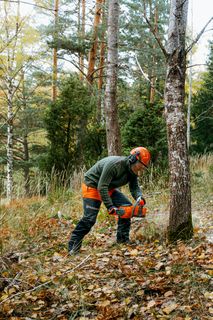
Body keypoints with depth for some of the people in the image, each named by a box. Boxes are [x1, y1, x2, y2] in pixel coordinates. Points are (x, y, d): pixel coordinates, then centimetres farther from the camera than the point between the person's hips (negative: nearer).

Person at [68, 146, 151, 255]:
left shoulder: (133, 170, -9)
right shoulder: (114, 164, -35)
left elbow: (134, 187, -5)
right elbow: (102, 187, -34)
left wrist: (139, 197, -28)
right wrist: (110, 207, -35)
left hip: (108, 188, 8)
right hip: (92, 186, -8)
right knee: (89, 218, -15)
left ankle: (123, 240, 5)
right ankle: (73, 247, -3)